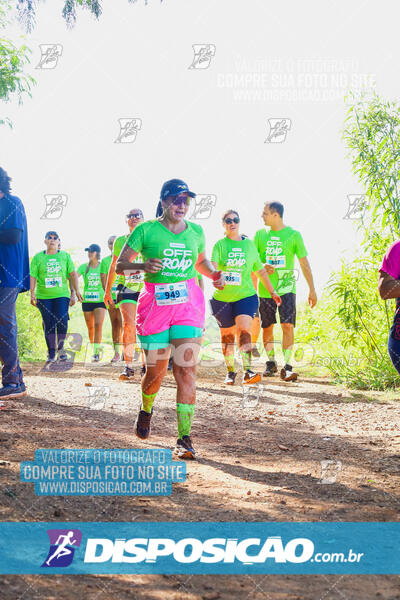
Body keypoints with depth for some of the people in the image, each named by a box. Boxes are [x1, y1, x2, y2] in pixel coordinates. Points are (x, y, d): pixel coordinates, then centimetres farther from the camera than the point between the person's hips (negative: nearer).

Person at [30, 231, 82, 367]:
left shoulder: (65, 256, 9)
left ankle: (60, 348, 10)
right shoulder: (38, 257, 7)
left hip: (61, 295, 0)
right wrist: (32, 293, -6)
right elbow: (33, 276, 3)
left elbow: (73, 274, 8)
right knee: (49, 325, -2)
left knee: (62, 323, -12)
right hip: (44, 297, 0)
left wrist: (77, 291, -1)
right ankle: (51, 354, 6)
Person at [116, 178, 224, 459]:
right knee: (156, 371, 5)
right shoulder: (146, 230, -2)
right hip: (155, 304, -2)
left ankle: (185, 438, -7)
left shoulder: (196, 231, 9)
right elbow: (120, 264, -1)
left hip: (189, 303, 2)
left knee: (186, 370, -10)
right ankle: (146, 410, 39)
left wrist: (213, 274, 5)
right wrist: (143, 266, -20)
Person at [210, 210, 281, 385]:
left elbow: (260, 271, 17)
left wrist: (272, 292, 20)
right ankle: (230, 371, 23)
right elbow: (212, 266, -19)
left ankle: (247, 371, -26)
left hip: (245, 295, 0)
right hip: (223, 297, 0)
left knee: (244, 330, -19)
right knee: (227, 335, 8)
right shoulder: (220, 244, -1)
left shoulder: (249, 244, 8)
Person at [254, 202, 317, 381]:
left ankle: (287, 367, -12)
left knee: (288, 325, -14)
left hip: (286, 288, -2)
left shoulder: (293, 235, 0)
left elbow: (304, 263, 3)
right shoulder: (260, 235, 6)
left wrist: (312, 289, 1)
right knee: (267, 327, 7)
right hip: (265, 289, 3)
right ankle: (271, 363, 24)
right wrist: (262, 267, -14)